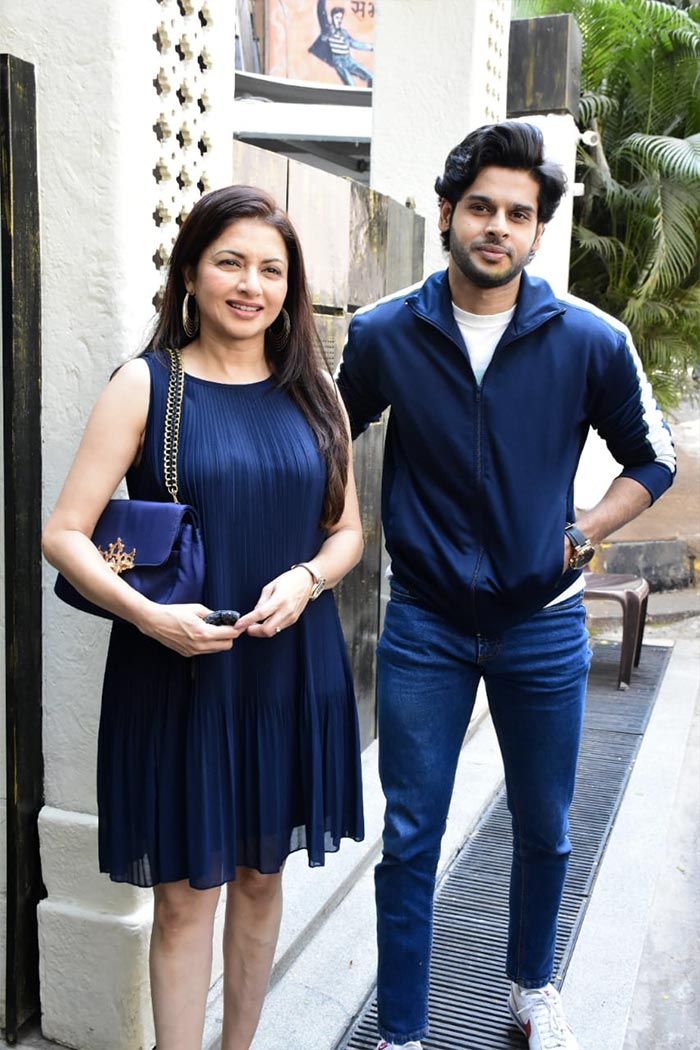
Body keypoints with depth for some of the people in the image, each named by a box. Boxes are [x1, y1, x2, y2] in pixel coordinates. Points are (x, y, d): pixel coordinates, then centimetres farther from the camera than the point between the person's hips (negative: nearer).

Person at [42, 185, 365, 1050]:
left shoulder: (313, 392, 6)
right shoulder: (146, 385, -5)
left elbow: (348, 530, 10)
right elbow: (64, 533, -9)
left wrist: (305, 579, -11)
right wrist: (150, 615, -23)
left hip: (290, 669, 4)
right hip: (176, 671, -3)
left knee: (260, 874, 17)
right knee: (185, 891, 5)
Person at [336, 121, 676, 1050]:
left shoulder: (591, 340, -7)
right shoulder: (384, 334, -5)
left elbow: (652, 461, 6)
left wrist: (583, 535, -4)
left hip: (543, 624, 1)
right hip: (424, 626, 0)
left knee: (544, 829, 17)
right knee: (409, 840, 6)